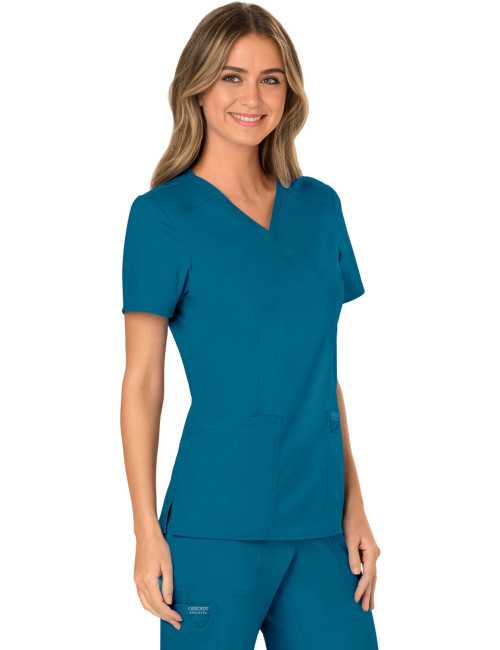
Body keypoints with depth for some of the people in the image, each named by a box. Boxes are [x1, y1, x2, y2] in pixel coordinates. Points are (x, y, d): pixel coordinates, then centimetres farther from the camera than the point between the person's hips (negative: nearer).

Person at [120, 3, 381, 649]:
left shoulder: (319, 206, 10)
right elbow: (142, 382, -4)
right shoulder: (162, 214, -4)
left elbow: (322, 372, 13)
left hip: (320, 521, 5)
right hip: (218, 521, -4)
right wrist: (147, 531, -8)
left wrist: (354, 505, 10)